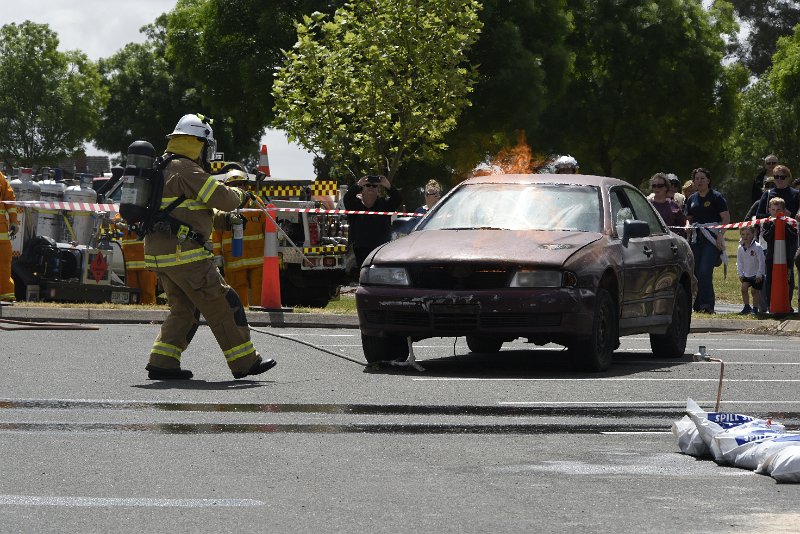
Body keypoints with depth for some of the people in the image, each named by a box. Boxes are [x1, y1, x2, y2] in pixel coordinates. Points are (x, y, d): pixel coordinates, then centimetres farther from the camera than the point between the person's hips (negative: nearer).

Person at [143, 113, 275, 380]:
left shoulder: (164, 167, 18)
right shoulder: (186, 170, -13)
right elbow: (221, 197, -16)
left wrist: (225, 219, 15)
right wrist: (240, 196, 6)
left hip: (158, 253, 10)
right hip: (185, 254, -10)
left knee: (183, 310, 16)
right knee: (222, 306, -2)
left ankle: (162, 363, 8)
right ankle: (245, 361, 2)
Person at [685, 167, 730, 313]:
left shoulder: (716, 197, 0)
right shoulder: (692, 199, 16)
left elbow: (726, 218, -5)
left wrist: (720, 236, -15)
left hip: (711, 237, -6)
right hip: (695, 238, 6)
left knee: (705, 271, -17)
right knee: (695, 272, 3)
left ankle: (707, 305, -15)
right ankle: (697, 305, 10)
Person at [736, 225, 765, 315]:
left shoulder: (757, 247, -16)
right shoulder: (741, 248, 0)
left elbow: (761, 262, -15)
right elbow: (739, 262, 8)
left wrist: (759, 275, -16)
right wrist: (740, 274, 1)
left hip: (757, 275, -5)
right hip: (747, 274, 5)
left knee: (754, 290, -2)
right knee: (744, 288, -5)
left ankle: (755, 308, 10)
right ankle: (747, 307, 8)